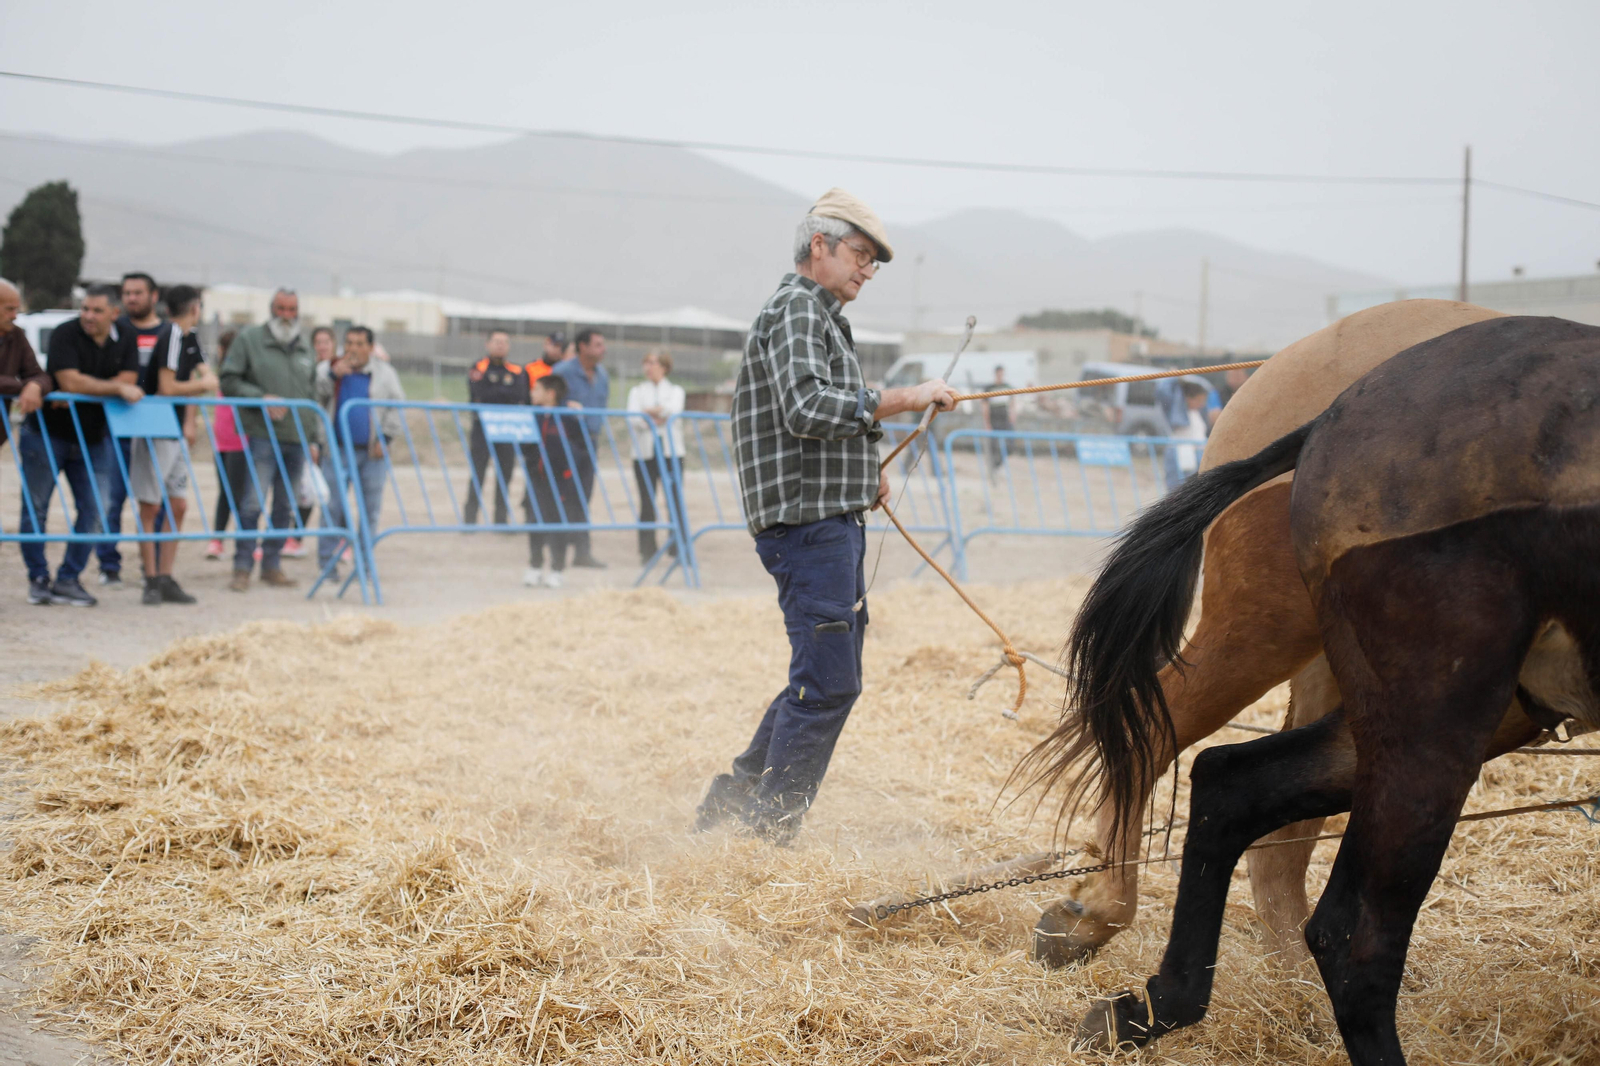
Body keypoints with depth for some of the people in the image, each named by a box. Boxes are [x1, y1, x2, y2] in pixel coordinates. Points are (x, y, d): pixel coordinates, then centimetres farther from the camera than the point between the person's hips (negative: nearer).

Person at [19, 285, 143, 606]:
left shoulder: (125, 341, 2)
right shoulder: (65, 335, -13)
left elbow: (129, 381, -9)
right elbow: (70, 381, -24)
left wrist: (86, 392, -20)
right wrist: (117, 388, -21)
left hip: (92, 439, 4)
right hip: (46, 433, -4)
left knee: (94, 511, 1)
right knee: (35, 509, 0)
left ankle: (68, 580, 11)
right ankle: (38, 578, 12)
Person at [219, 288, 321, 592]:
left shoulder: (305, 349, 17)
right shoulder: (249, 338, 2)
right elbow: (229, 381, -2)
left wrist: (314, 439, 14)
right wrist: (261, 398, -15)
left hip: (297, 439, 5)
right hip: (262, 434, -5)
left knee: (285, 506, 8)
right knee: (253, 502, -11)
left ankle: (272, 565, 16)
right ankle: (242, 568, -6)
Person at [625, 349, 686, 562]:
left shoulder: (675, 390, 13)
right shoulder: (637, 391, 14)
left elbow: (674, 410, -7)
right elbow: (632, 419, -2)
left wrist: (649, 411, -13)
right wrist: (652, 419, -18)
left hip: (671, 451, -1)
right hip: (644, 452, 1)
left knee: (675, 501, -8)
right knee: (647, 503, -1)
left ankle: (679, 548, -9)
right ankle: (647, 551, 3)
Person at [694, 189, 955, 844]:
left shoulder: (820, 316, 23)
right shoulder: (797, 309, -11)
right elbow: (806, 409, -27)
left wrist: (863, 474, 18)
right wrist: (904, 400, -26)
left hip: (833, 524, 11)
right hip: (809, 523, -11)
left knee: (830, 678, 16)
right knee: (828, 681, -10)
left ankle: (734, 797, 23)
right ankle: (767, 832, -3)